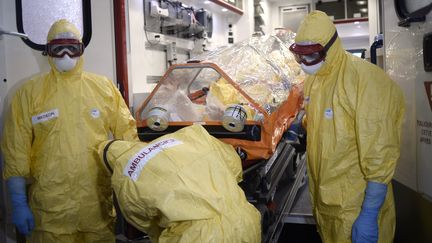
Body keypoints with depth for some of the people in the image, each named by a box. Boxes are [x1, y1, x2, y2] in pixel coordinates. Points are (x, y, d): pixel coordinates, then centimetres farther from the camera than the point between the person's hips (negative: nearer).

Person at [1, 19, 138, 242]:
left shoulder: (104, 87, 3)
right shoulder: (29, 92, -1)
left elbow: (126, 132, 4)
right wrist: (18, 203, -3)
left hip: (99, 201, 2)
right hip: (50, 207, -1)